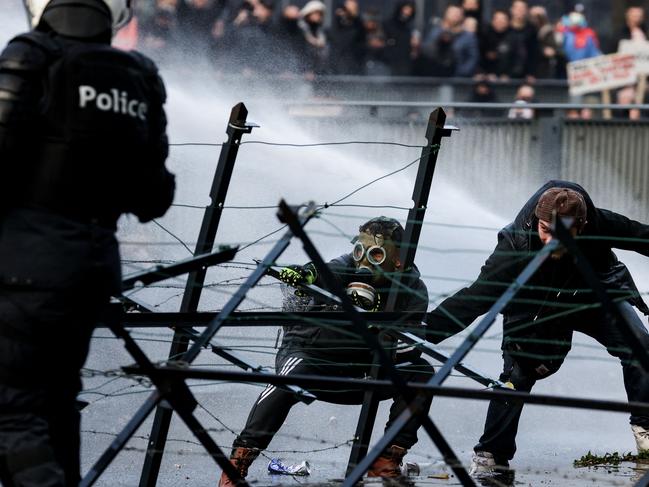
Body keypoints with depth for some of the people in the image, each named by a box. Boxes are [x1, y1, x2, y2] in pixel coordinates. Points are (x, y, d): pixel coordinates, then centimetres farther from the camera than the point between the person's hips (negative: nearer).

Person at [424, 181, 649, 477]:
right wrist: (424, 328, -51)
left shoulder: (599, 225, -33)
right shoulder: (516, 247, -38)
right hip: (536, 312, -2)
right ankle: (491, 455, 0)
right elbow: (475, 297, -40)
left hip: (594, 296, 2)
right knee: (517, 375, -14)